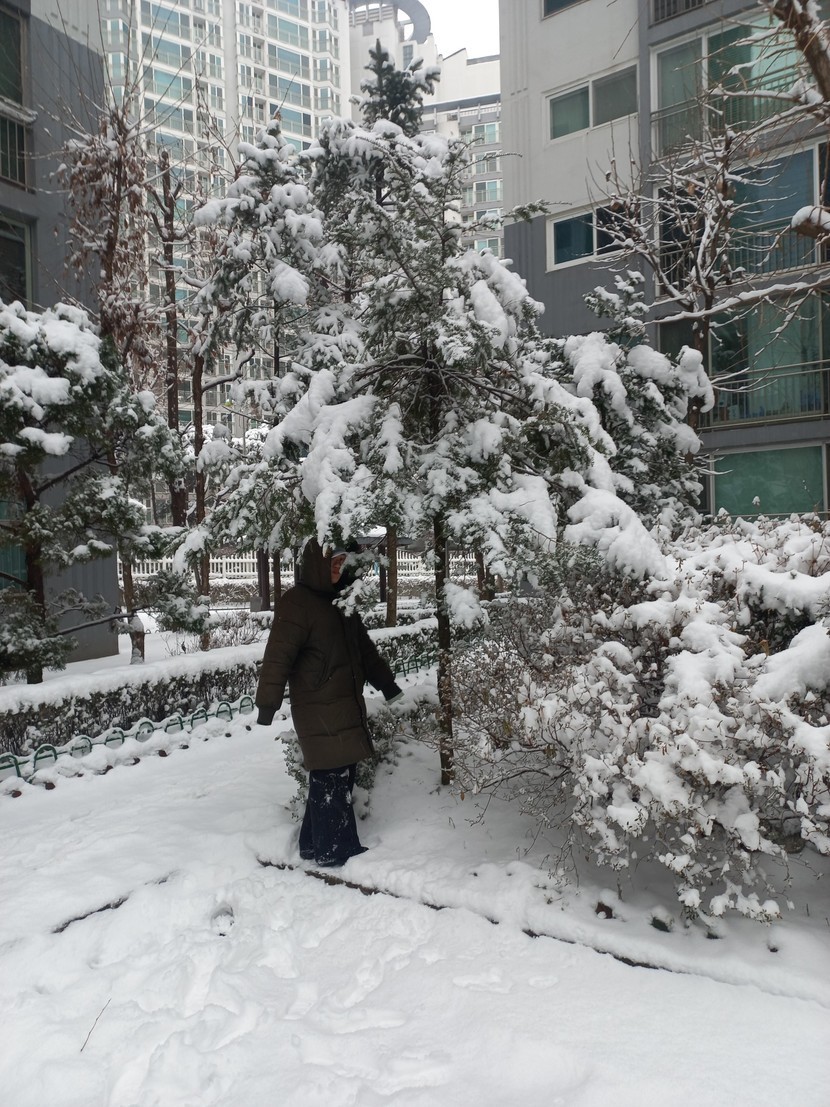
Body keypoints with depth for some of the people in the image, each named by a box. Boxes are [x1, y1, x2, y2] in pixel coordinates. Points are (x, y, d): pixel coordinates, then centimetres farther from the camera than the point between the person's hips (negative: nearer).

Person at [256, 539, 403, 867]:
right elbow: (278, 655, -19)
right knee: (331, 779, -5)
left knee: (341, 776, 12)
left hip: (347, 705, 9)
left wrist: (387, 684, 26)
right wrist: (268, 702, -25)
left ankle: (314, 844, 25)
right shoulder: (297, 603, -12)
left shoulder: (340, 600, 15)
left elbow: (364, 647, 23)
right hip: (318, 710, -8)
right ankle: (335, 850, 7)